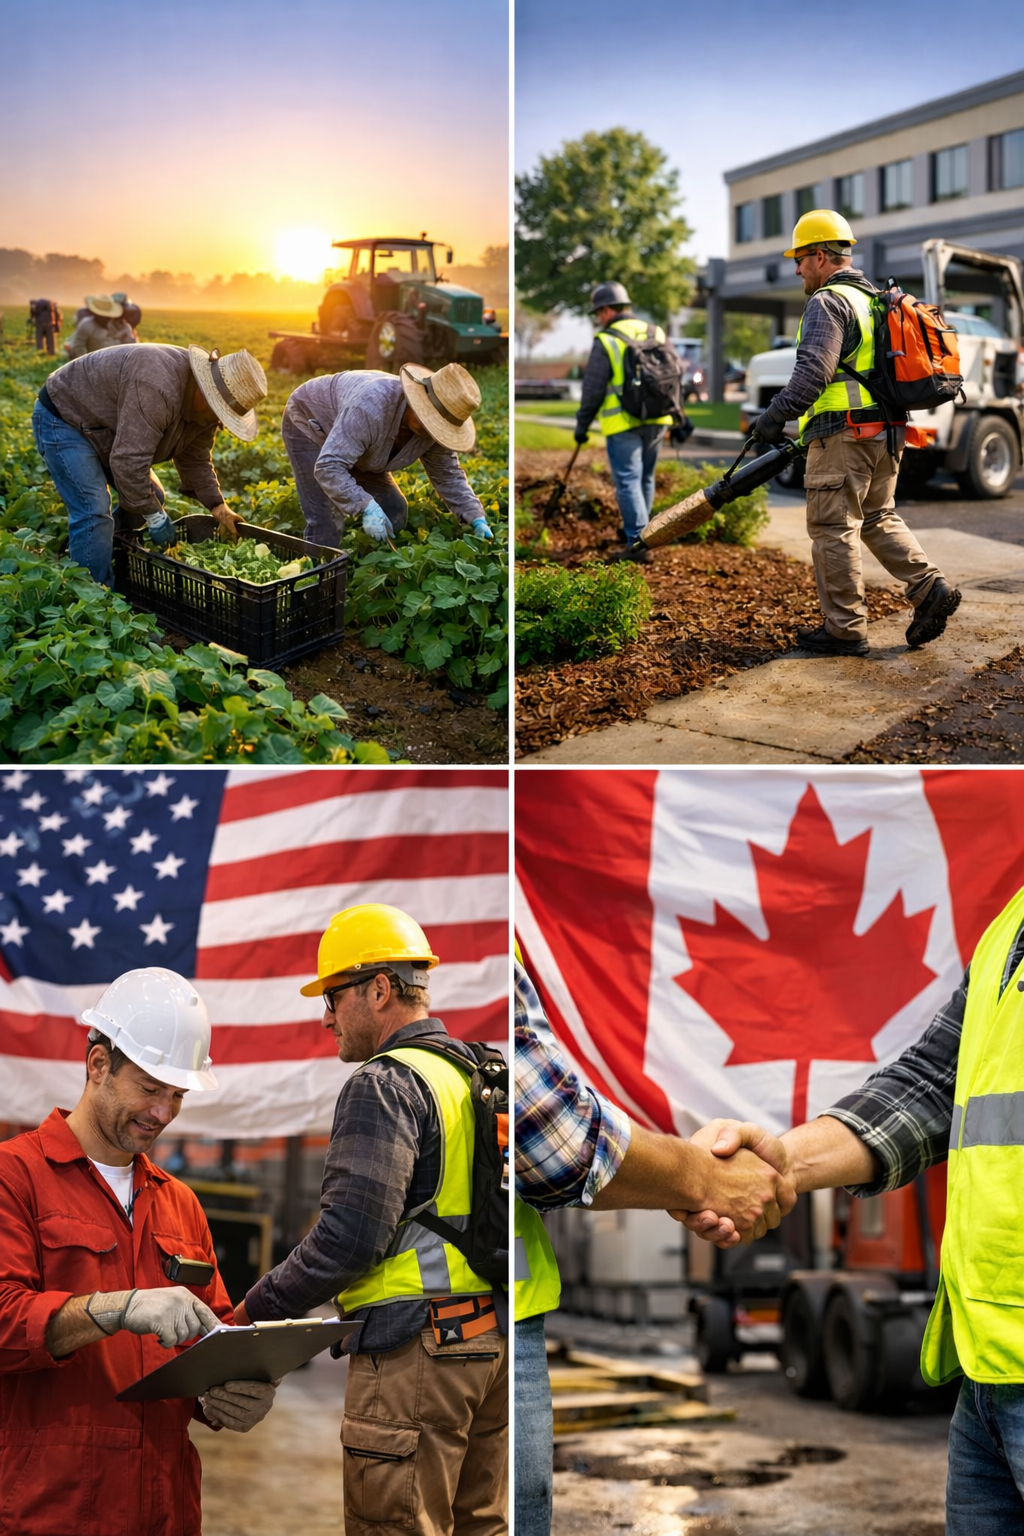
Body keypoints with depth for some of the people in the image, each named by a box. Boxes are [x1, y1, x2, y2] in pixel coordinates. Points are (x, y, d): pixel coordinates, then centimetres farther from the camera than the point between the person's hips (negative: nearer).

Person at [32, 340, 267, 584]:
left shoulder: (205, 408, -7)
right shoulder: (157, 389, -39)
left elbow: (195, 460, 6)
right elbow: (129, 461, -38)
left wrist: (217, 506, -7)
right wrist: (156, 517, -28)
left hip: (101, 426, 10)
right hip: (63, 418, -10)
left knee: (149, 497, 8)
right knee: (94, 513, -20)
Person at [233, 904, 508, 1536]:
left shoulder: (385, 1085, -12)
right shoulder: (479, 1076, 15)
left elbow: (351, 1235, -20)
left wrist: (254, 1313, -12)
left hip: (415, 1348, -9)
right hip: (493, 1342, 9)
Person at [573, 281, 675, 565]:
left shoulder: (606, 341, -7)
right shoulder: (657, 334, 11)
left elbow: (593, 389, -7)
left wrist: (582, 425, 3)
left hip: (623, 424, -6)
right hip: (655, 420, 6)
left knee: (628, 482, -4)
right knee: (645, 479, 17)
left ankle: (639, 543, -11)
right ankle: (634, 531, 29)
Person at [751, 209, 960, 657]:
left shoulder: (828, 302, -11)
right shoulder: (874, 299, 20)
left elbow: (813, 373, -22)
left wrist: (775, 416, -16)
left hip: (843, 436, -9)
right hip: (885, 432, 9)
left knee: (833, 529, -3)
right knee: (879, 518, 19)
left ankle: (844, 629, 1)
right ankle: (931, 589, 5)